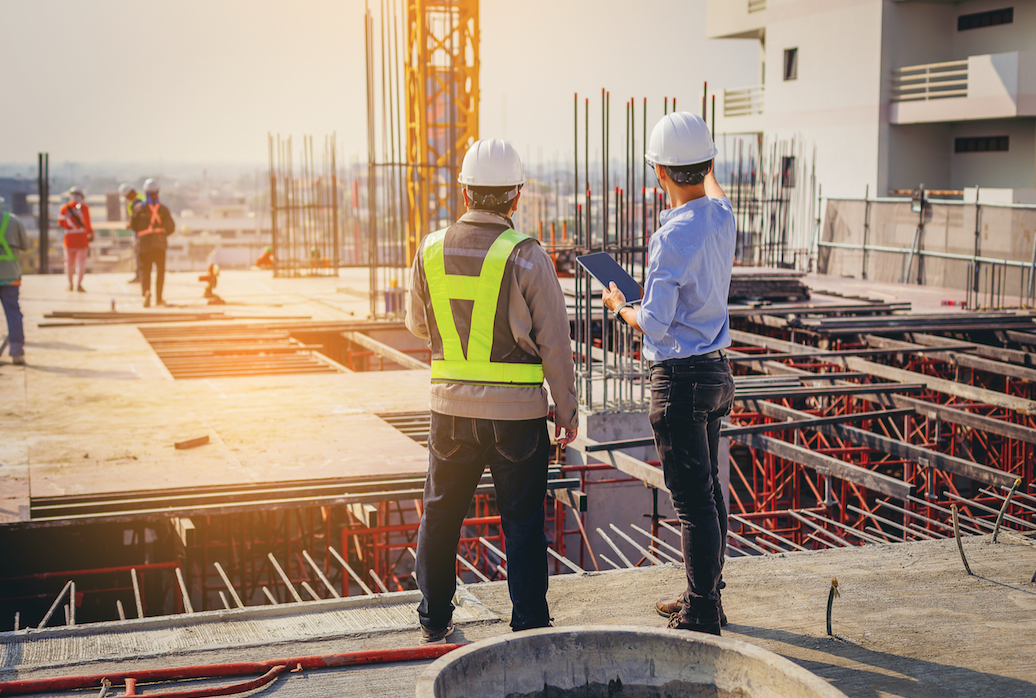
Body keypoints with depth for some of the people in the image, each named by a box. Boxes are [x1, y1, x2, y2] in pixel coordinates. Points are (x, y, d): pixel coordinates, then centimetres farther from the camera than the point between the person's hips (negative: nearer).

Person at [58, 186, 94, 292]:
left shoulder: (65, 208, 0)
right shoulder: (84, 207, -7)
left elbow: (61, 223, 2)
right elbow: (87, 223, -9)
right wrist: (90, 233, 5)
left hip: (69, 239, 2)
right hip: (82, 237, -2)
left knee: (69, 261, 13)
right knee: (81, 261, -1)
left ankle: (70, 284, 19)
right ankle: (78, 284, -9)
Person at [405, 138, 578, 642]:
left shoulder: (431, 250, -1)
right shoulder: (526, 256, -11)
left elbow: (417, 325, 13)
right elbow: (555, 343, -9)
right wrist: (567, 412, 0)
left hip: (451, 406, 3)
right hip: (517, 412, -3)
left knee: (440, 513, 17)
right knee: (522, 522, 7)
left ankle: (434, 620, 26)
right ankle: (529, 626, 12)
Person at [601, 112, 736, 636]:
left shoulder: (672, 237, -21)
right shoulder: (722, 216, 3)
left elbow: (655, 325, -21)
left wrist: (620, 308, -1)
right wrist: (706, 168, 50)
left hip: (680, 377, -9)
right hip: (716, 370, 9)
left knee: (693, 500, -3)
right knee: (708, 491, 17)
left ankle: (700, 618, 4)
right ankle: (704, 598, 30)